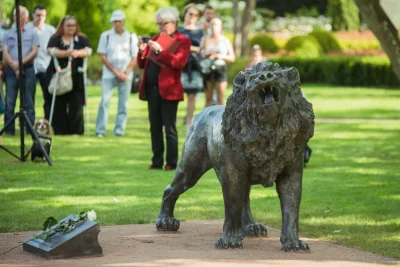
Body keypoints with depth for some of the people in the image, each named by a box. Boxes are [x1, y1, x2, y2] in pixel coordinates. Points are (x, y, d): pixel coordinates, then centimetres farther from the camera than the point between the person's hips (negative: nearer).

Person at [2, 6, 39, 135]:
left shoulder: (32, 33, 8)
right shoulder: (8, 34, 11)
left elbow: (34, 52, -1)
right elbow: (5, 53, 2)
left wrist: (21, 63, -13)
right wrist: (14, 65, -13)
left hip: (28, 70, -1)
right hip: (11, 70, 1)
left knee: (29, 102, -1)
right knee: (9, 101, -3)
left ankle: (30, 129, 0)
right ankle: (9, 129, 0)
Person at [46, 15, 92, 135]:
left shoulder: (81, 39, 13)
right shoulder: (55, 39, 9)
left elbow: (88, 50, -5)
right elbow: (51, 50, -10)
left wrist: (78, 53, -26)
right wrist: (66, 53, -25)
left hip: (76, 77, 1)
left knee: (76, 105, -4)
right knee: (59, 106, -1)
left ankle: (75, 130, 0)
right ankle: (59, 129, 3)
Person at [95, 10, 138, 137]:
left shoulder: (131, 37, 7)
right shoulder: (106, 36, 4)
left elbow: (134, 58, 6)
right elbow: (103, 57, 0)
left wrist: (126, 73, -8)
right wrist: (116, 72, -8)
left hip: (126, 75, 1)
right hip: (109, 74, -1)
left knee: (124, 104, -1)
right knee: (105, 101, -10)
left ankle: (119, 130, 3)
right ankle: (100, 130, -8)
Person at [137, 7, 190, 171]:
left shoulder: (182, 41, 0)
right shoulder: (155, 40, 17)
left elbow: (179, 62, -16)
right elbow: (142, 65, 17)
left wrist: (160, 51, -22)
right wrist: (142, 51, -2)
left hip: (168, 90, -6)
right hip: (152, 89, 6)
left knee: (169, 128, -5)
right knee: (155, 127, 7)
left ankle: (172, 163, -2)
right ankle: (157, 161, 11)